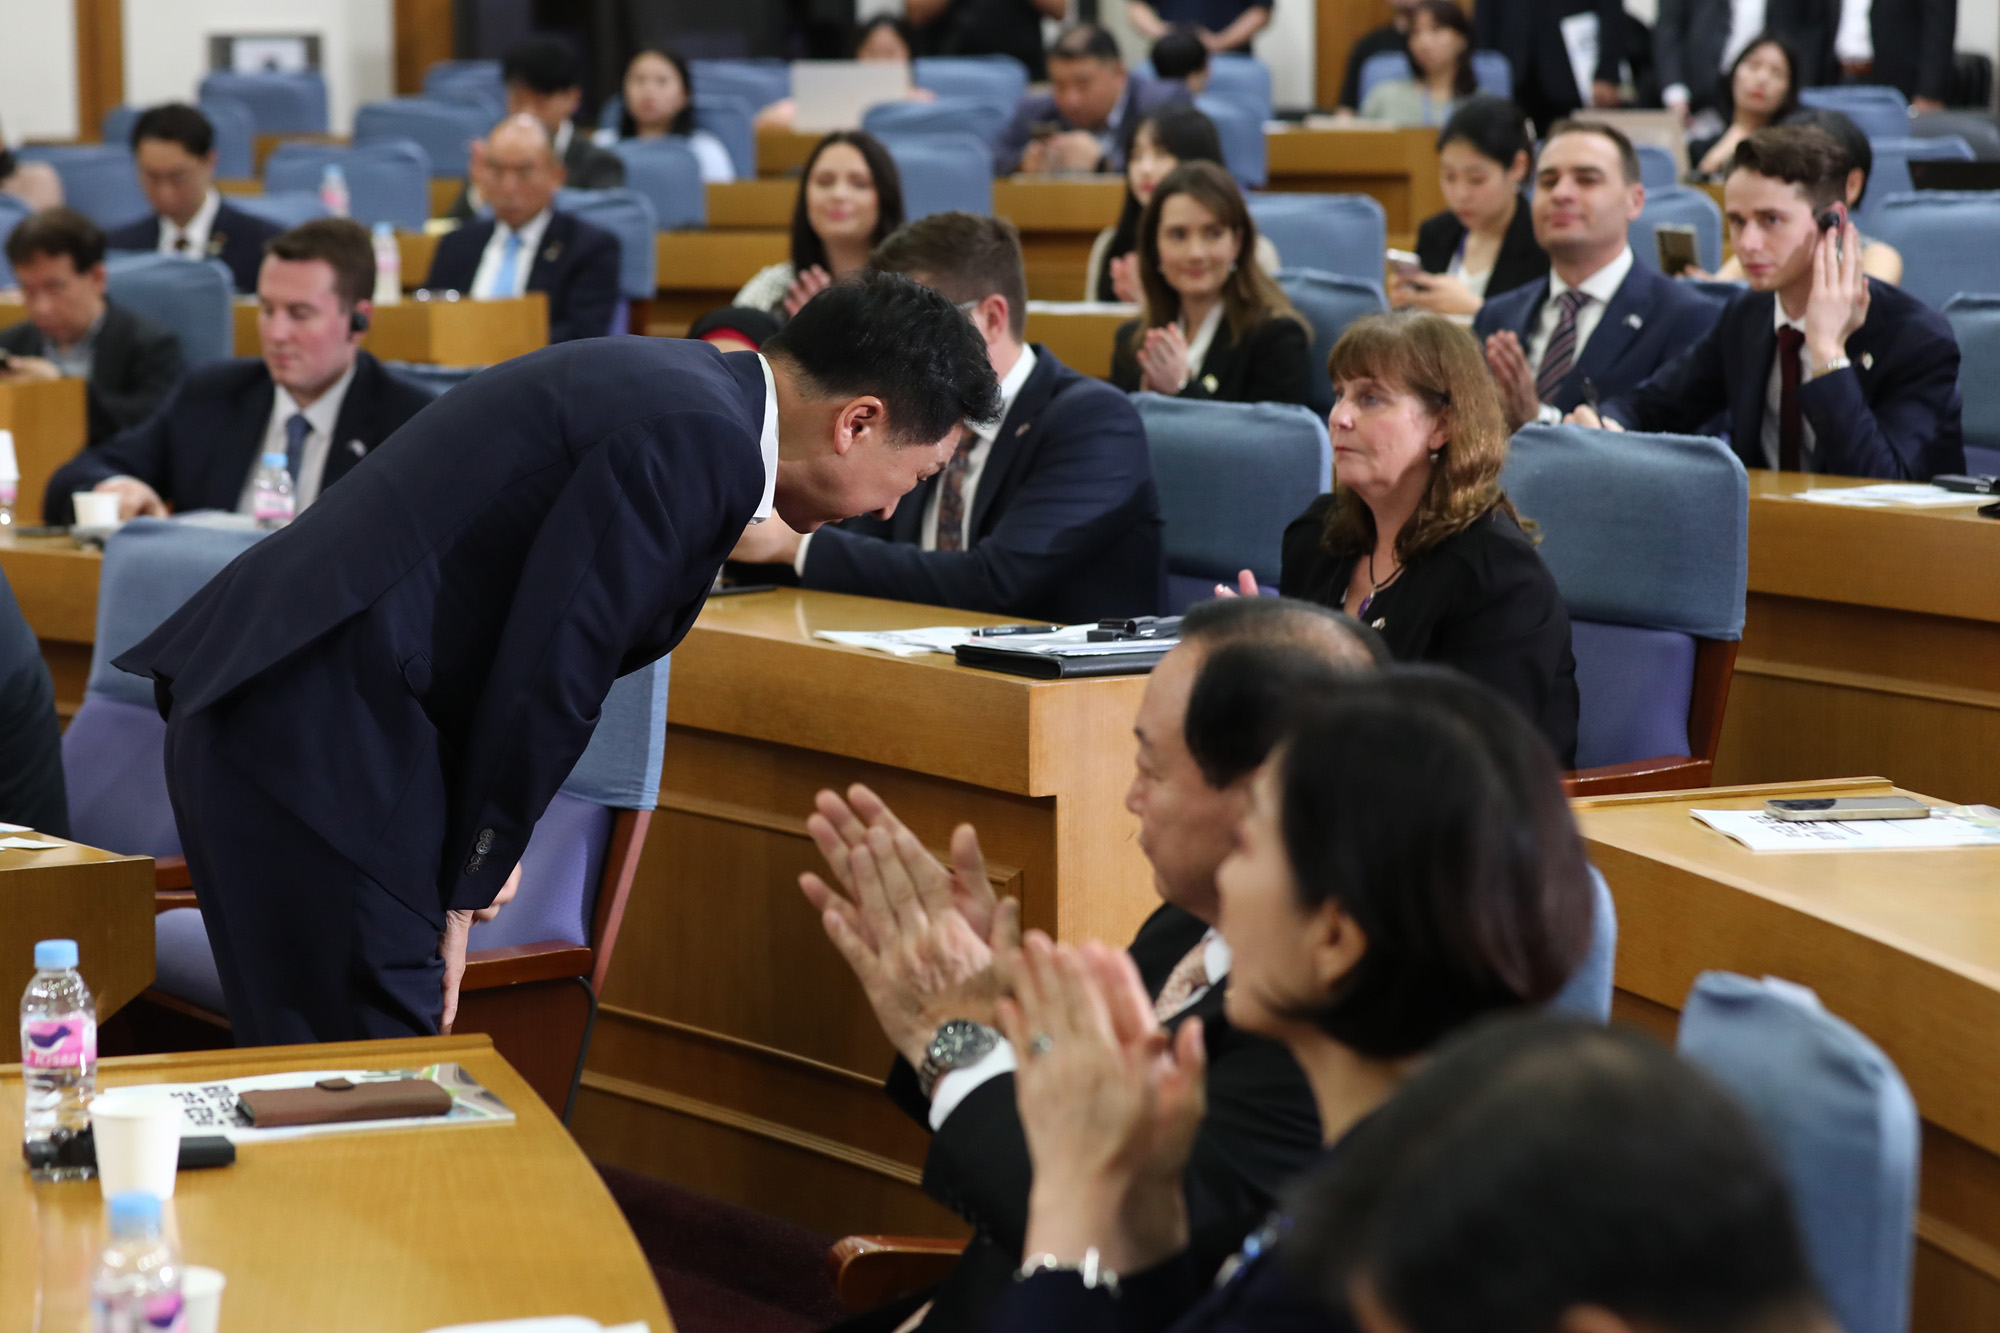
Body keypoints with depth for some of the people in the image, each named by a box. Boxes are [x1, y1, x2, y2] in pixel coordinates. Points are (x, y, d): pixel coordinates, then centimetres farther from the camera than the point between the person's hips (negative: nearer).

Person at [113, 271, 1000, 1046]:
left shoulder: (672, 383, 16)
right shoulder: (702, 441, -15)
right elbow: (547, 675, -16)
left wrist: (476, 856, 16)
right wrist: (465, 882, -5)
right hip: (324, 736, -10)